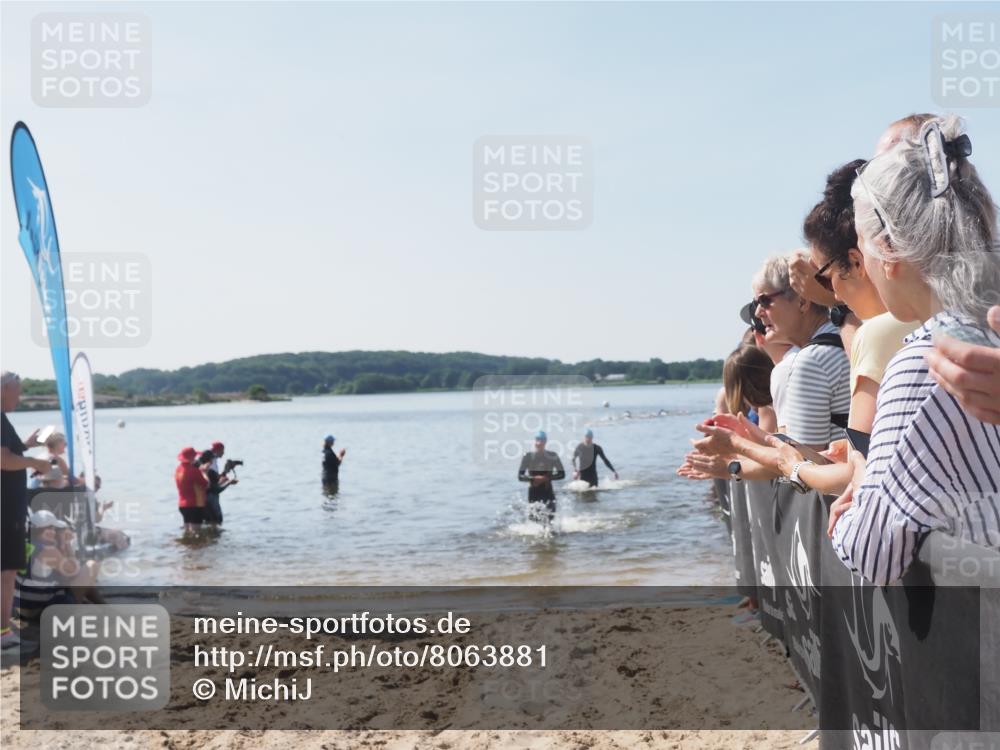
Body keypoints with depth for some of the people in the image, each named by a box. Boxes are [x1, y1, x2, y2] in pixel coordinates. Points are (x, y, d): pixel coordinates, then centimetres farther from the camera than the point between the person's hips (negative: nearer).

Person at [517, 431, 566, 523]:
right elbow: (520, 476, -4)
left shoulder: (552, 456, -2)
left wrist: (547, 478, -16)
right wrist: (534, 478, -22)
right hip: (533, 492, 0)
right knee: (534, 518, -1)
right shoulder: (527, 457, -4)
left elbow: (562, 474, -1)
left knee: (550, 516, -6)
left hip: (547, 491, 0)